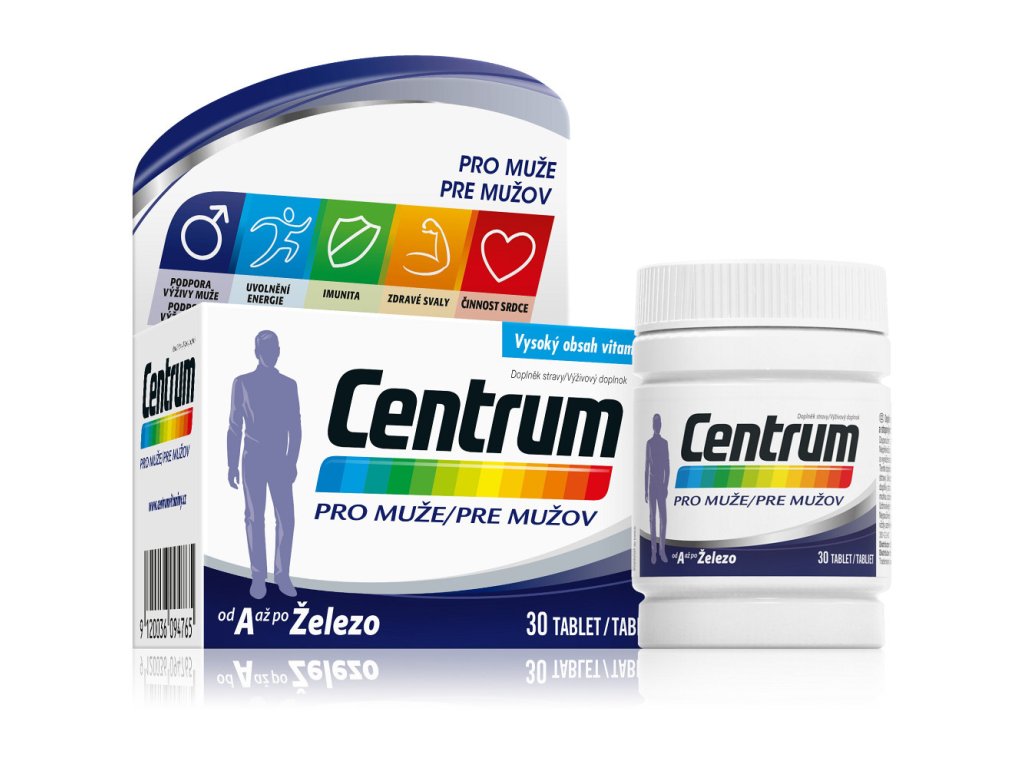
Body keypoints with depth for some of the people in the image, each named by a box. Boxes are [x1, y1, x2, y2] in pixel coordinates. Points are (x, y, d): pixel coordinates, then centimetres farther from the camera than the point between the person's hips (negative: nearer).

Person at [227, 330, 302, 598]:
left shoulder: (288, 385, 6)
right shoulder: (243, 383, 1)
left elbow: (295, 427, 9)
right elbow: (235, 427, 2)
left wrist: (292, 461, 1)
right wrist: (232, 464, -1)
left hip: (280, 460, 2)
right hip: (253, 460, -2)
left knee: (286, 519, -3)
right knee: (255, 518, 1)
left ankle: (282, 575, 7)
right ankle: (258, 577, 6)